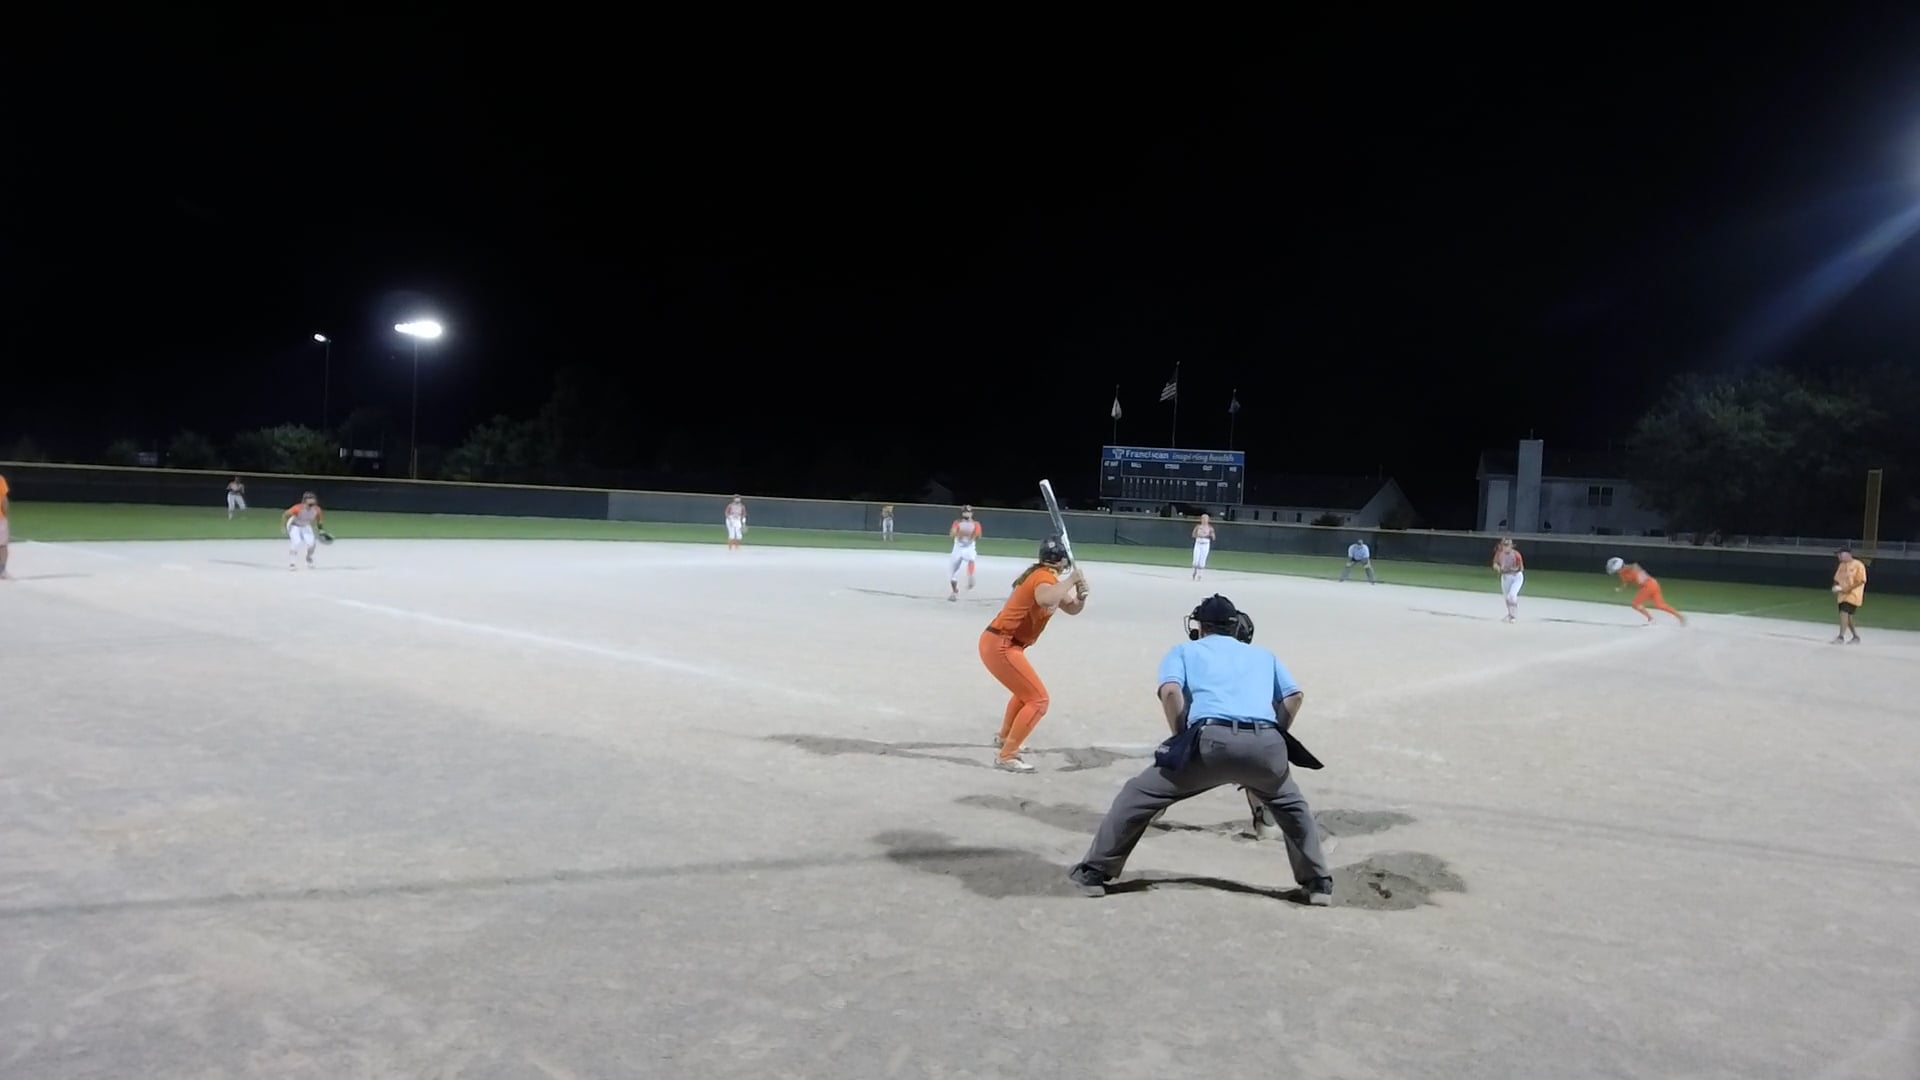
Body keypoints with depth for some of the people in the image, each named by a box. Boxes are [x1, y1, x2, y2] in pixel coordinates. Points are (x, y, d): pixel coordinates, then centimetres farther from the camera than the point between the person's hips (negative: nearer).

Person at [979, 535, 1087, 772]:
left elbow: (1072, 609, 18)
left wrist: (1081, 595, -3)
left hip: (998, 642, 10)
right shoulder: (1045, 577, -16)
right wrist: (1071, 579, -32)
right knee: (1038, 700, -11)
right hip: (1000, 646, -10)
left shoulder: (1041, 575, 15)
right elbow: (1045, 599, -43)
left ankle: (1004, 737, 48)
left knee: (1025, 691, 31)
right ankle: (1006, 756, -11)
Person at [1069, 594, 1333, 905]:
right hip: (1265, 743, 3)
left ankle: (1094, 871, 16)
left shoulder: (1184, 650, 25)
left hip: (1213, 740, -3)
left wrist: (1182, 740, 13)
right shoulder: (1263, 654, 34)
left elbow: (1170, 690, 5)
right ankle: (1318, 884, 31)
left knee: (1138, 796, 15)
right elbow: (1294, 696, 20)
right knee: (1292, 806, 34)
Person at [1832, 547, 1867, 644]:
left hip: (1853, 595, -8)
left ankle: (1841, 637, -20)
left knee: (1844, 613, -19)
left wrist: (1849, 588, -22)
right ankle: (1856, 637, 24)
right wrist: (1835, 588, -1)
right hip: (1842, 595, 8)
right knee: (1847, 616, 11)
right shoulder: (1842, 565, 12)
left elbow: (1861, 581, -15)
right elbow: (1837, 580, 18)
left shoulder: (1858, 565, -10)